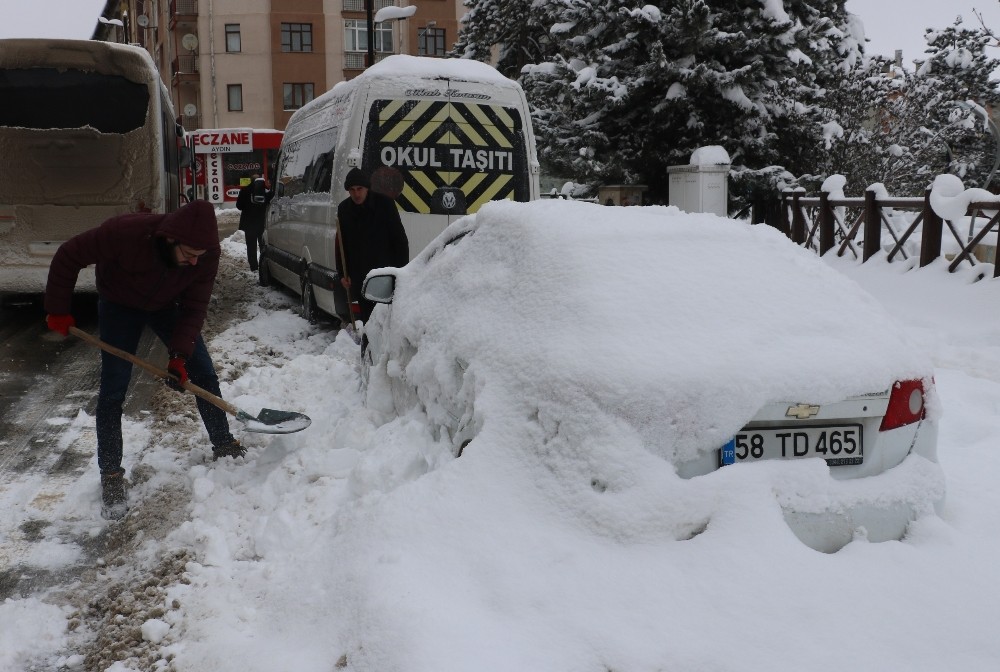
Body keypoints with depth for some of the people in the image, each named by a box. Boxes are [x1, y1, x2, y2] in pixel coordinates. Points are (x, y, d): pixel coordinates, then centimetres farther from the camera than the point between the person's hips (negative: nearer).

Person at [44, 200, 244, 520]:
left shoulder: (208, 253, -31)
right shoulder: (126, 232, -40)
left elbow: (194, 308, -20)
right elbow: (68, 256, -24)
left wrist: (179, 355, -28)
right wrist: (58, 310, -18)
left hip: (166, 305, 3)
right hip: (119, 305, -3)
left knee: (204, 374, 0)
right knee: (113, 389, -7)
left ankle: (224, 447, 18)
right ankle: (111, 475, 4)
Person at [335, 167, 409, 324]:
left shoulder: (384, 203, -8)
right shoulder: (344, 208, 4)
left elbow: (400, 239, -5)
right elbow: (341, 244, 12)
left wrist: (401, 270, -9)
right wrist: (343, 273, 9)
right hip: (359, 274, 4)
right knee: (366, 315, 9)